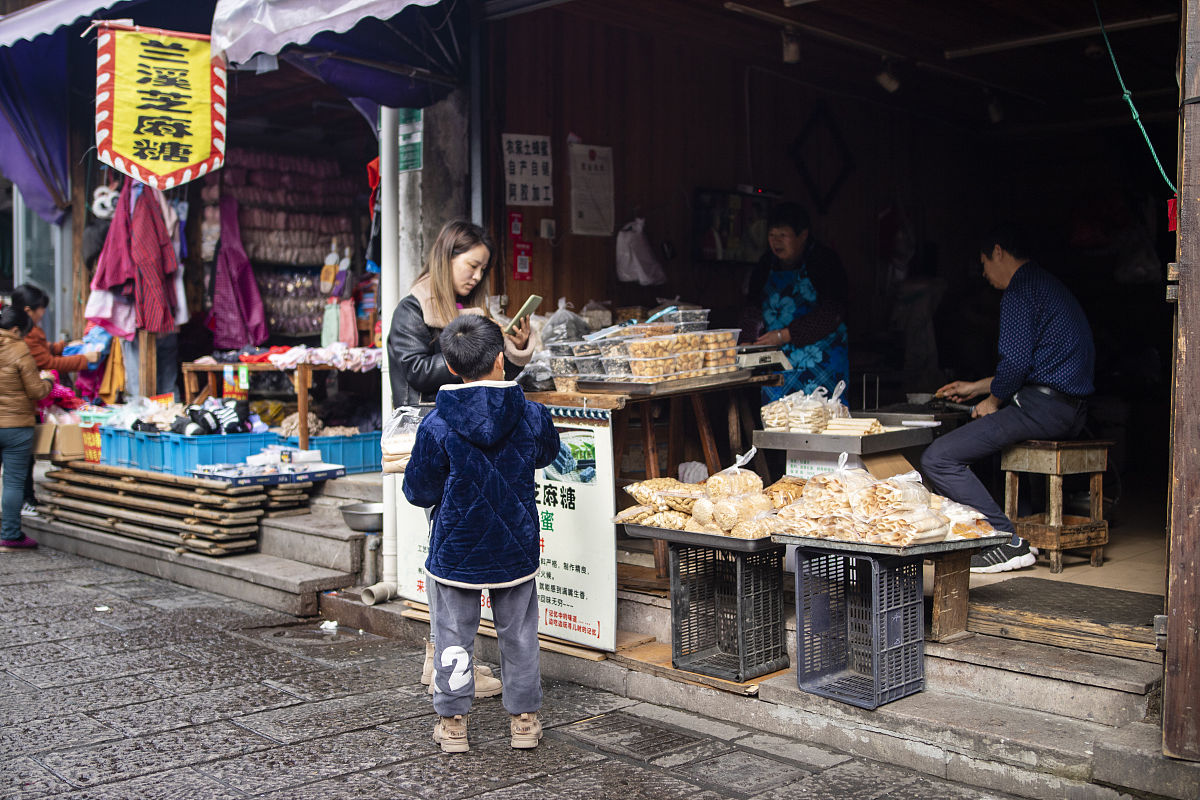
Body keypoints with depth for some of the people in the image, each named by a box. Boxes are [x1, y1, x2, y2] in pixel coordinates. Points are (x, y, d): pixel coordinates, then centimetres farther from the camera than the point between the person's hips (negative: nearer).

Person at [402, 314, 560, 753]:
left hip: (455, 551, -2)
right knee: (519, 635, 16)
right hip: (516, 550, 2)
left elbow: (419, 491, -9)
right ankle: (524, 719, 26)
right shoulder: (531, 415, -10)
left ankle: (452, 721, 22)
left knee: (454, 636, 13)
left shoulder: (437, 425, -17)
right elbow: (548, 453, 12)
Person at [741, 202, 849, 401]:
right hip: (776, 359, 5)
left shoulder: (824, 261, -7)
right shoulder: (767, 264, 11)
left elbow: (832, 314, -15)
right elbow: (754, 308, 9)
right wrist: (747, 343, -7)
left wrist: (785, 335, -18)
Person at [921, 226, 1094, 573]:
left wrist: (993, 402, -1)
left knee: (938, 458, -17)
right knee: (971, 436, 31)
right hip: (1071, 410, 11)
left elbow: (1016, 363, -19)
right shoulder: (1049, 285, 24)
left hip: (1043, 407, -11)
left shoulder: (1020, 291, -9)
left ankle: (1007, 542, -18)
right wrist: (977, 387, 35)